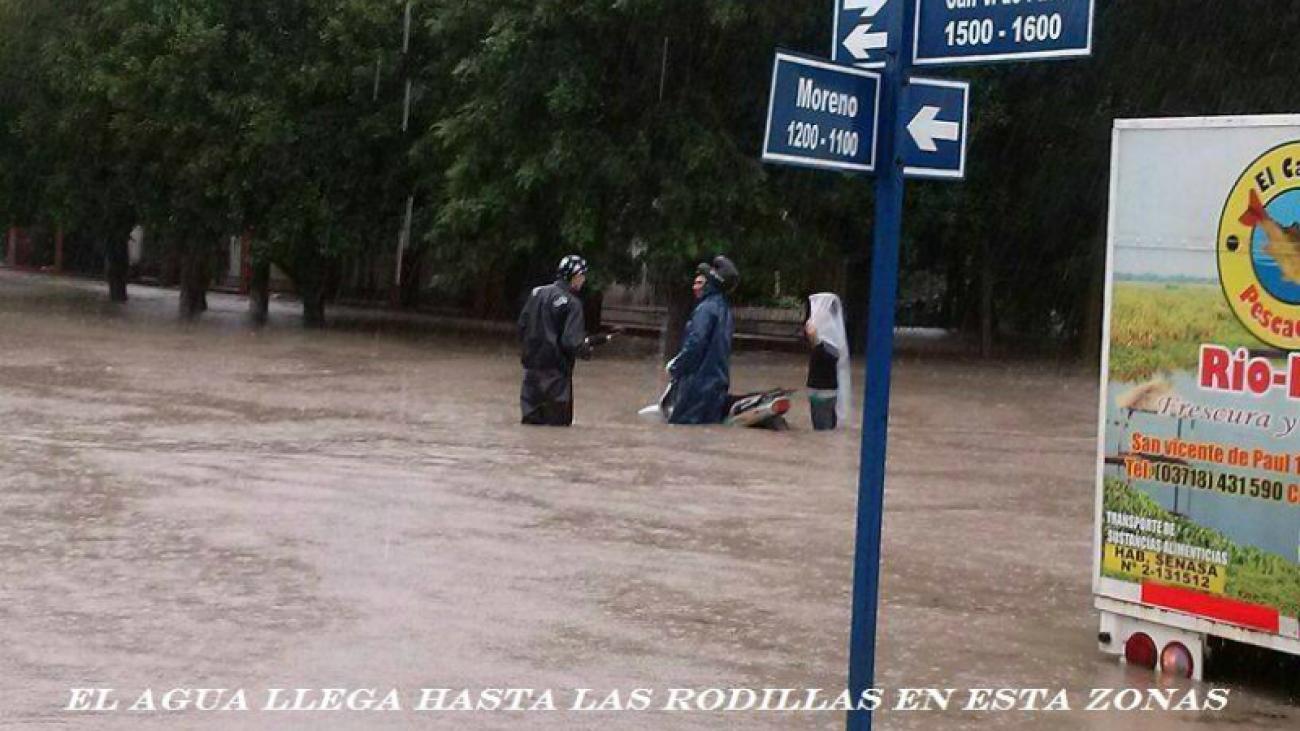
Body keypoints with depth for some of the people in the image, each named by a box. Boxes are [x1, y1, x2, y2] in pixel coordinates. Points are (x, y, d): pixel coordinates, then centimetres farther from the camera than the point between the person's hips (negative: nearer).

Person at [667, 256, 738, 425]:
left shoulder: (706, 309, -12)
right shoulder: (725, 310, 18)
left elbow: (695, 344, -21)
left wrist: (675, 368, -8)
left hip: (699, 383, -9)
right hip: (719, 381, 9)